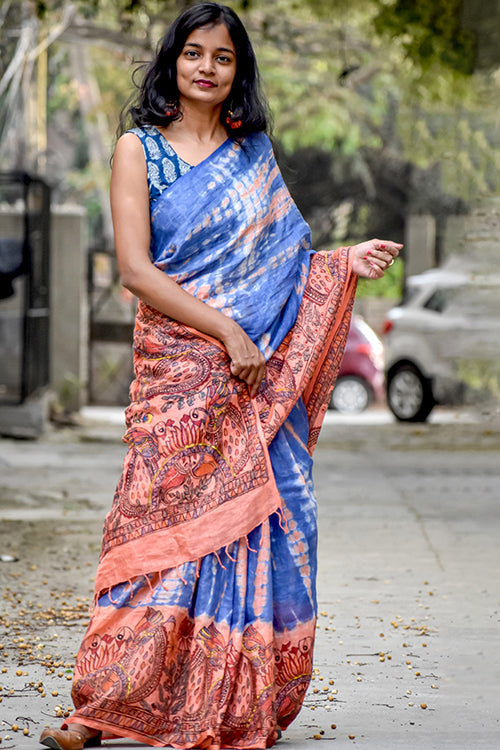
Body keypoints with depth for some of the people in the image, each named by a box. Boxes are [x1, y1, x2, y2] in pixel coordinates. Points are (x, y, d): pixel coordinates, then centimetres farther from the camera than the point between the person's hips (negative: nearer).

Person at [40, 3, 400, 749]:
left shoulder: (254, 154, 14)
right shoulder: (139, 150, 3)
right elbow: (135, 268, -7)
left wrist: (347, 261, 1)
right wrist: (225, 331, -15)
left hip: (260, 376, 4)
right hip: (178, 371, -3)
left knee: (262, 521, -1)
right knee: (164, 522, -9)